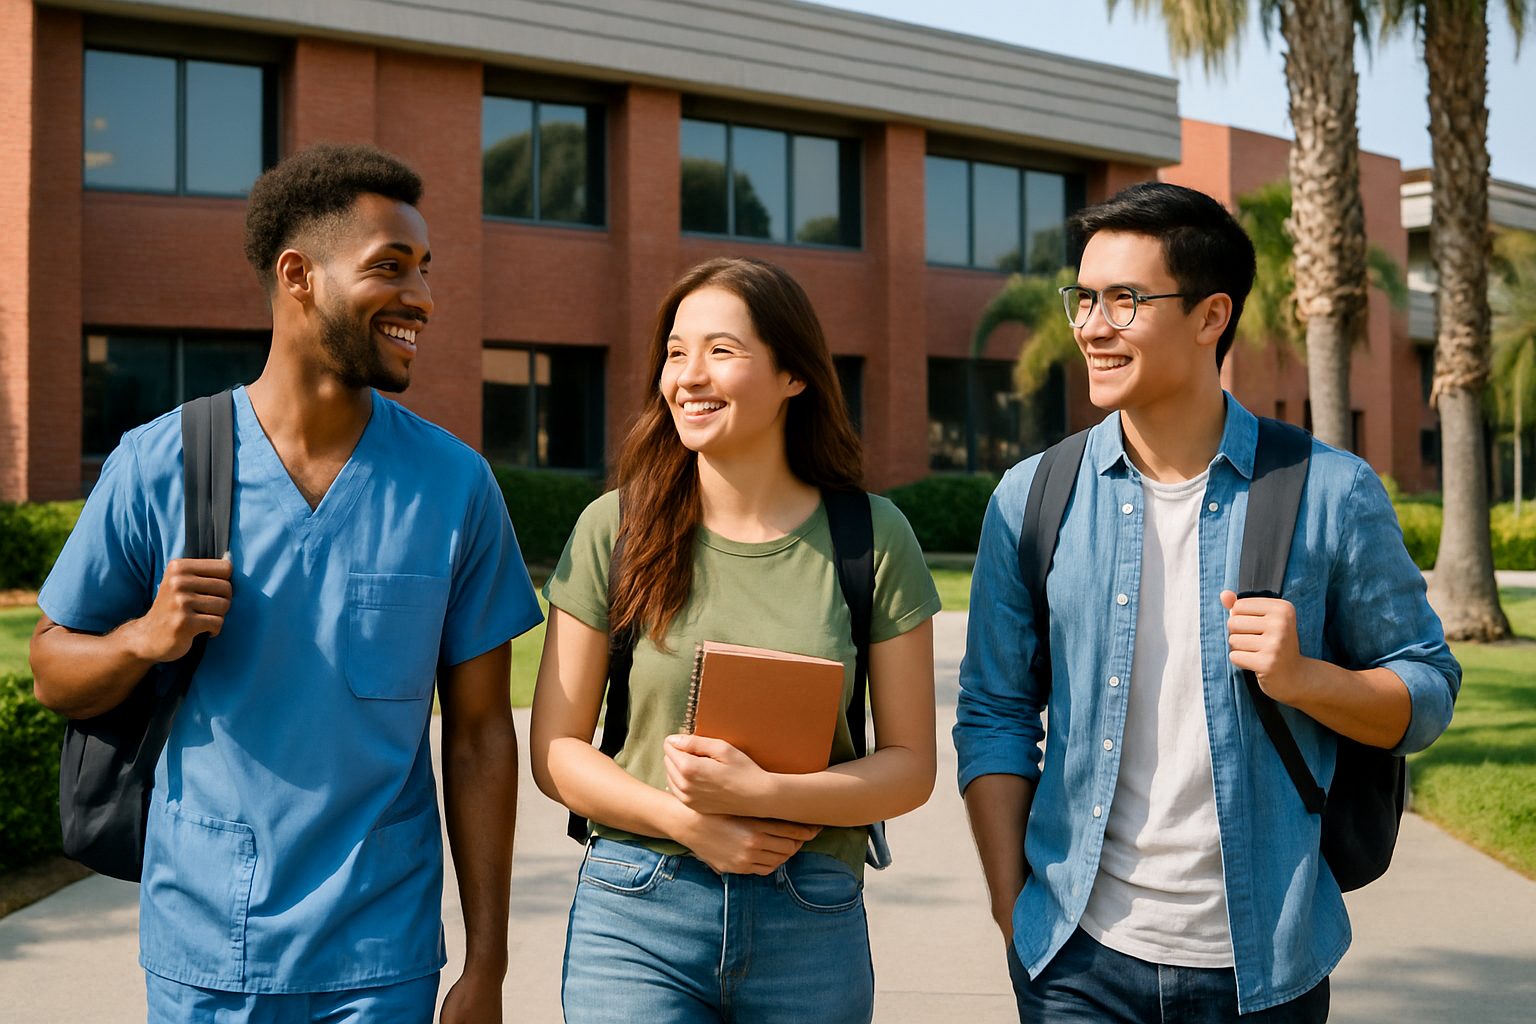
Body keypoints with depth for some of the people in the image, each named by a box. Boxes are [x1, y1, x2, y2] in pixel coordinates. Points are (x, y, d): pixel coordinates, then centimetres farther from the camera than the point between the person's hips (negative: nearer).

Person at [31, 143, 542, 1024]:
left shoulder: (454, 483, -4)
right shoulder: (157, 465, -5)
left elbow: (480, 735, -2)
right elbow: (54, 671, 5)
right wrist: (146, 637, -18)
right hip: (200, 950, 1)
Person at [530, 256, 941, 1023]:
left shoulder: (873, 537, -1)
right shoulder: (615, 529, -1)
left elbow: (909, 766, 0)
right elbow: (556, 751, 1)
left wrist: (764, 793, -16)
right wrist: (690, 823, -14)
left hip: (812, 926, 1)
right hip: (637, 916, 0)